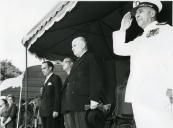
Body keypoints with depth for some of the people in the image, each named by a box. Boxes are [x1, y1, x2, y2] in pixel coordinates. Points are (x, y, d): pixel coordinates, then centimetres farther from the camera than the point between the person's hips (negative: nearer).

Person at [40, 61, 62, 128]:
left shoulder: (56, 78, -2)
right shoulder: (46, 80, 23)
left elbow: (58, 95, -10)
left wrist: (56, 110, -18)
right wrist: (41, 110, 11)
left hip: (52, 112, -8)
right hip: (44, 112, 8)